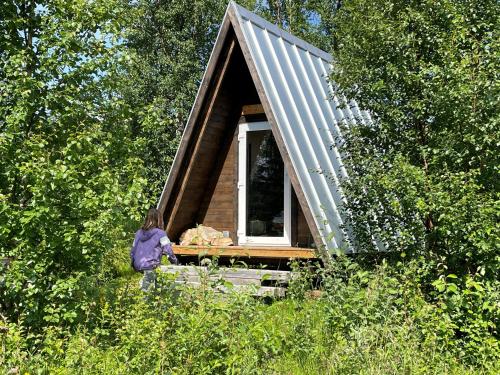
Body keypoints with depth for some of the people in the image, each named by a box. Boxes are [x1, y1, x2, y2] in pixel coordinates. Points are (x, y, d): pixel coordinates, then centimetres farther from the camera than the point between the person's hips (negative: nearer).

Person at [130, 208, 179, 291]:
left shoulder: (138, 233, 12)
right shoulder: (160, 233, -4)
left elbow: (133, 251, 17)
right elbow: (168, 250, -8)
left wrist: (133, 265, 30)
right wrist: (175, 262, 9)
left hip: (137, 267, 7)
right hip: (150, 265, -7)